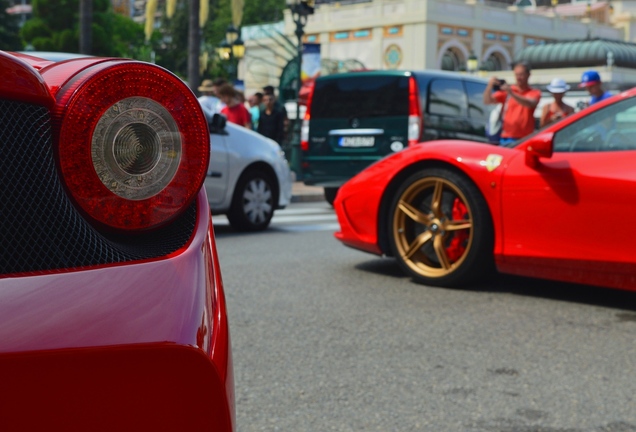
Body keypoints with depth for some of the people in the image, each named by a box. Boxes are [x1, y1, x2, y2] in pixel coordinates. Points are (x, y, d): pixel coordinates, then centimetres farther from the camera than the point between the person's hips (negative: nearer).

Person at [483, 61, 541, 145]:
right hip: (507, 138, 2)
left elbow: (530, 104, -17)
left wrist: (511, 93, -31)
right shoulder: (506, 91, 10)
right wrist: (489, 86, -18)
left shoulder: (534, 93, 5)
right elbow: (487, 101, 2)